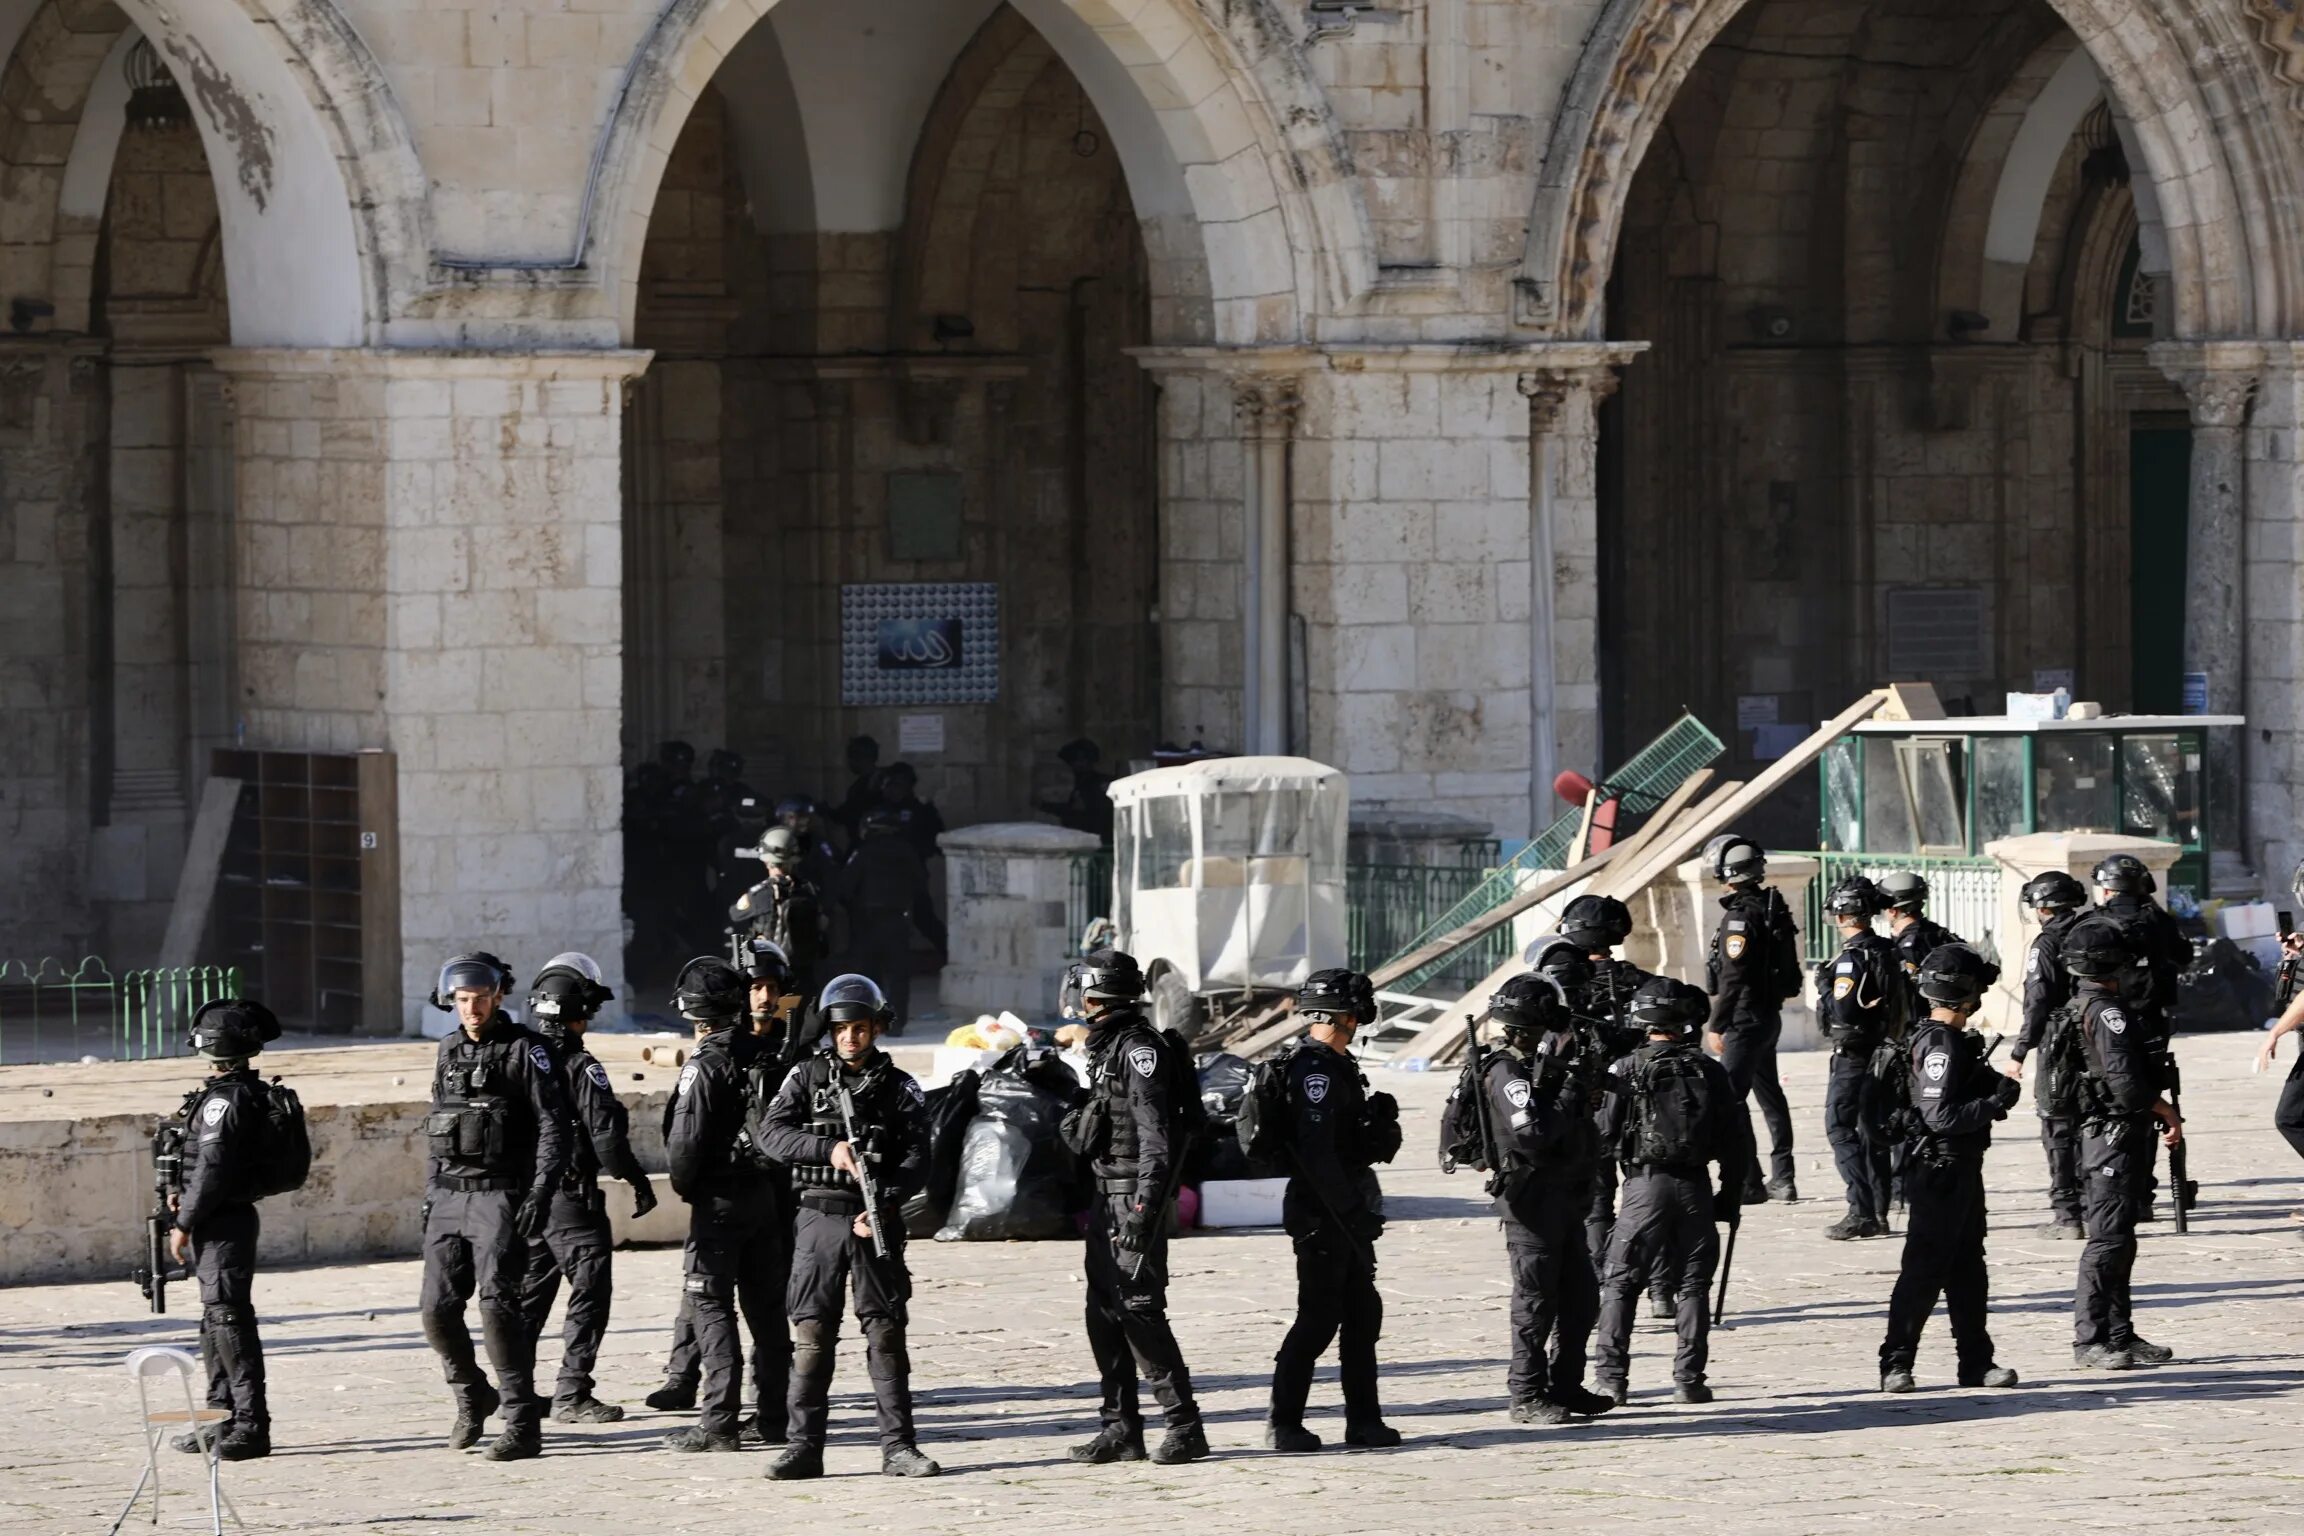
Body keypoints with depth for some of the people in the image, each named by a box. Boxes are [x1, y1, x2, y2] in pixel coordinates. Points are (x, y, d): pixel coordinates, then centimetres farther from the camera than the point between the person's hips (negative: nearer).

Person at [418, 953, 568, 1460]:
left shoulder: (524, 1051, -4)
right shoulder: (450, 1052, 15)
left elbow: (552, 1125, -9)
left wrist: (541, 1192, -18)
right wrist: (431, 1195, 18)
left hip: (499, 1196, -6)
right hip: (449, 1197, 6)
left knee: (497, 1304, -16)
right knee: (437, 1306, 2)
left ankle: (521, 1424, -13)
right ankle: (471, 1396, 26)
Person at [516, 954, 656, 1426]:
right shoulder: (580, 1067, -15)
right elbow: (606, 1135, -17)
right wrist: (638, 1181, -5)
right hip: (572, 1199, -7)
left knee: (530, 1294, 17)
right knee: (589, 1295, 0)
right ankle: (571, 1395, -4)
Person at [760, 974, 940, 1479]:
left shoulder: (899, 1088, 6)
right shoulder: (806, 1077, 8)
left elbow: (917, 1159, -1)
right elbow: (776, 1135, -3)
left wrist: (884, 1205, -16)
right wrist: (830, 1149, -18)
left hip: (876, 1223, -1)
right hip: (819, 1218, 1)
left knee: (886, 1333, -1)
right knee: (811, 1334, 0)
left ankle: (898, 1447, 3)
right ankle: (804, 1447, 3)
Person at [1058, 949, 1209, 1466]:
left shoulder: (1139, 1049, -14)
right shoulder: (1105, 1046, 16)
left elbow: (1155, 1138, -20)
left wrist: (1143, 1210, -25)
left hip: (1135, 1195, -10)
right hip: (1104, 1195, 10)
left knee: (1139, 1311, -11)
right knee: (1104, 1314, 9)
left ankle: (1184, 1427, -9)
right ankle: (1121, 1428, 13)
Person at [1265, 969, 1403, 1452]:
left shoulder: (1336, 1066, 17)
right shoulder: (1314, 1069, -17)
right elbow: (1316, 1150, -24)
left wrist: (1378, 1130, 6)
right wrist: (1350, 1209, -24)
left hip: (1346, 1210, 10)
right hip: (1321, 1212, -10)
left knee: (1362, 1313, 11)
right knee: (1319, 1317, -7)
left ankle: (1364, 1419, 17)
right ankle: (1283, 1423, -2)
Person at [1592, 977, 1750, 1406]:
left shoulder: (1626, 1070, -6)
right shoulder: (1709, 1071, 2)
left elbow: (1605, 1134, -8)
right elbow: (1737, 1140, 5)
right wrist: (1731, 1197, 14)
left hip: (1645, 1184, -2)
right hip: (1695, 1189, 2)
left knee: (1620, 1282, 7)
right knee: (1693, 1284, 9)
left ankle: (1611, 1375, 2)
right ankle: (1689, 1379, 6)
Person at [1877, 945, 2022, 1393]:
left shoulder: (1953, 1040, 12)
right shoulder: (1939, 1045, -20)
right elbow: (1941, 1115, -26)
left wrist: (1994, 1092, 5)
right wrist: (1996, 1102, -19)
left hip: (1961, 1170, 10)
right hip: (1939, 1172, -10)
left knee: (1968, 1268, 13)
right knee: (1924, 1269, -5)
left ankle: (1977, 1360, 19)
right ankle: (1896, 1364, -1)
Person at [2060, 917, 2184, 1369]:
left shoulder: (2081, 1005, 13)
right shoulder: (2106, 1010, -18)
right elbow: (2125, 1081, -25)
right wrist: (2167, 1112, -12)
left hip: (2100, 1133, 10)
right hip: (2116, 1133, -10)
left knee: (2119, 1238, 14)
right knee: (2108, 1238, -9)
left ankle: (2119, 1335, 19)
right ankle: (2089, 1340, -8)